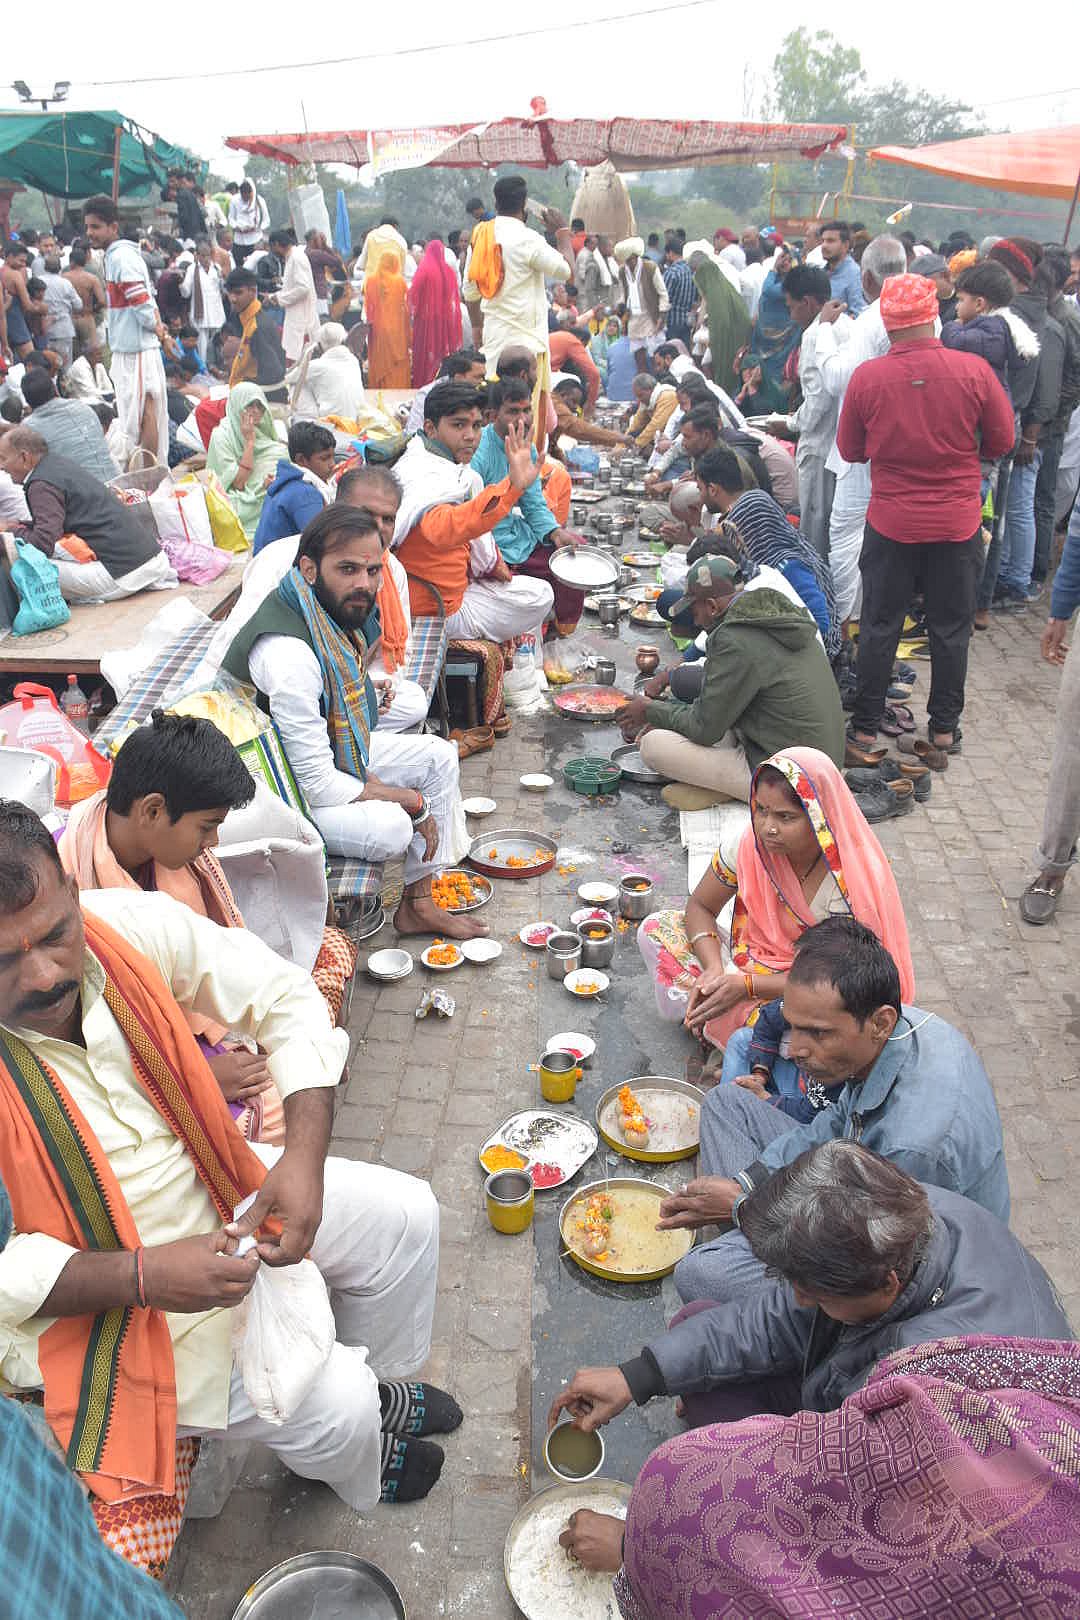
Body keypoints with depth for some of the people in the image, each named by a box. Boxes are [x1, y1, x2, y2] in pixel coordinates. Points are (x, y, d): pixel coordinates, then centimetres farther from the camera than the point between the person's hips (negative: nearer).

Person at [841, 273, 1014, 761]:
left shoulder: (866, 378, -12)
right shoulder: (974, 370, -12)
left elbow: (850, 450, 2)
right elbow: (1001, 442, 0)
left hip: (891, 523, 0)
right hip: (958, 523, 0)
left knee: (880, 625, 12)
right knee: (951, 628, 12)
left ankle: (866, 726, 19)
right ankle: (944, 728, 22)